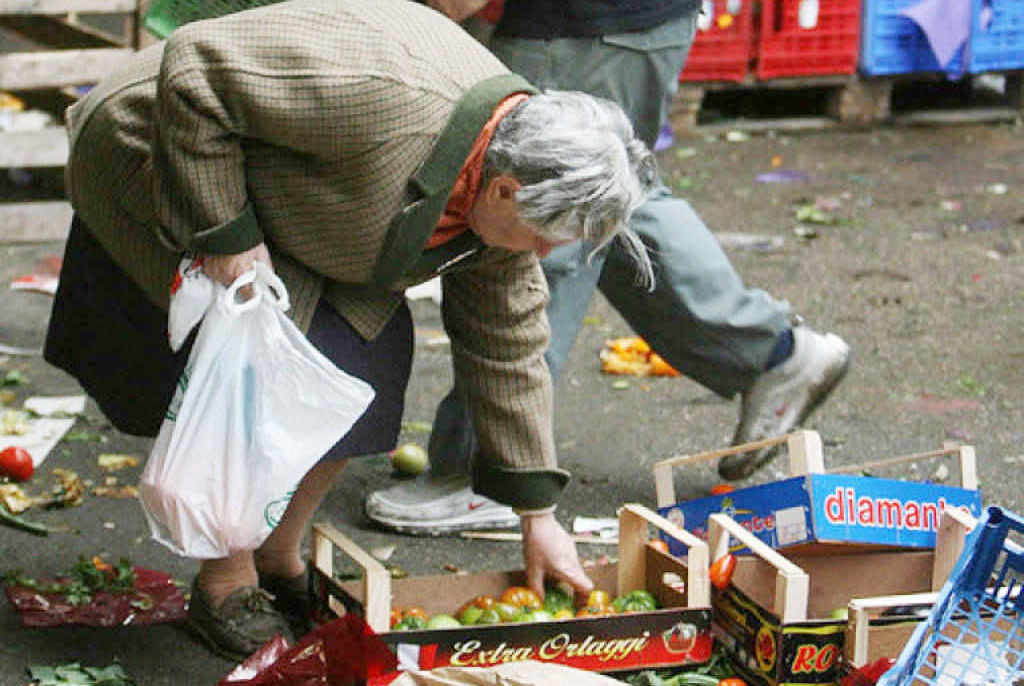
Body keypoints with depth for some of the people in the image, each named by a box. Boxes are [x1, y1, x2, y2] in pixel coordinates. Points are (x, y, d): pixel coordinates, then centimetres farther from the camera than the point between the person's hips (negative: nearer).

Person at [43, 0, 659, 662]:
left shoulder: (509, 170, -11)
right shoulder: (383, 96, -38)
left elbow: (509, 342, -1)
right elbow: (193, 68, -33)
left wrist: (537, 517, 1)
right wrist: (223, 233, -30)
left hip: (273, 202, 8)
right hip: (161, 173, -8)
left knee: (370, 359, 0)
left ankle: (280, 562, 16)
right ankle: (224, 586, 4)